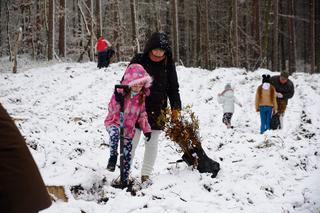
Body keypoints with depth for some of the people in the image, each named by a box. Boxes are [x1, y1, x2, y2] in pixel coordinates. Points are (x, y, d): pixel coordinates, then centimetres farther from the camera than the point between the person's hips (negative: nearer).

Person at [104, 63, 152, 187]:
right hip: (114, 122, -4)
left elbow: (142, 114, 13)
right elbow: (112, 110, -19)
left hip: (129, 129, 5)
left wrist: (146, 129, 6)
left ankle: (125, 180, 19)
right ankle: (113, 156, -23)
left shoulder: (141, 97, 3)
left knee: (127, 156, 6)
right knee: (114, 133, -41)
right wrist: (117, 100, -38)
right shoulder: (121, 92, -13)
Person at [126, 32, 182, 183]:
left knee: (152, 142, 6)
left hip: (157, 110, 2)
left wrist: (176, 107, 4)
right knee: (132, 141, 1)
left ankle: (146, 174, 15)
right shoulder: (138, 61, -4)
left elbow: (173, 87, 10)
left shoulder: (168, 64, 3)